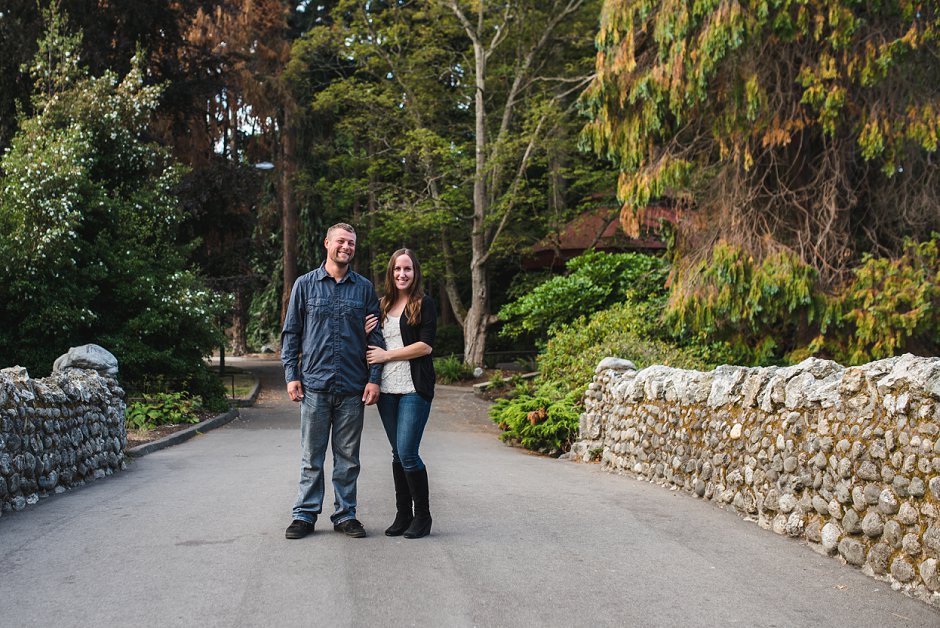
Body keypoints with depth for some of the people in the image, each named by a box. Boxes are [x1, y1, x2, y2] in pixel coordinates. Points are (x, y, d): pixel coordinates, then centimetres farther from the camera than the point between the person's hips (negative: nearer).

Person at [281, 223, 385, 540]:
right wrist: (291, 375, -1)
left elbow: (375, 336, 8)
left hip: (352, 387, 1)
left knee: (348, 456, 7)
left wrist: (374, 378, -1)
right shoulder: (305, 285, 6)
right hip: (314, 384, -1)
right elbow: (291, 333, 7)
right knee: (312, 455, 4)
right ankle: (305, 515, 13)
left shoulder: (364, 288, 8)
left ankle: (345, 514, 17)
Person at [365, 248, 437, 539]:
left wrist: (386, 355, -10)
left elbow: (425, 345, -11)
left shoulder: (423, 304, -1)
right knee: (397, 455, 10)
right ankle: (403, 515, 17)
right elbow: (374, 347, 23)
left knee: (408, 454, -10)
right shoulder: (383, 306, 16)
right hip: (387, 390, 6)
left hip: (414, 389, -6)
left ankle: (422, 516, 4)